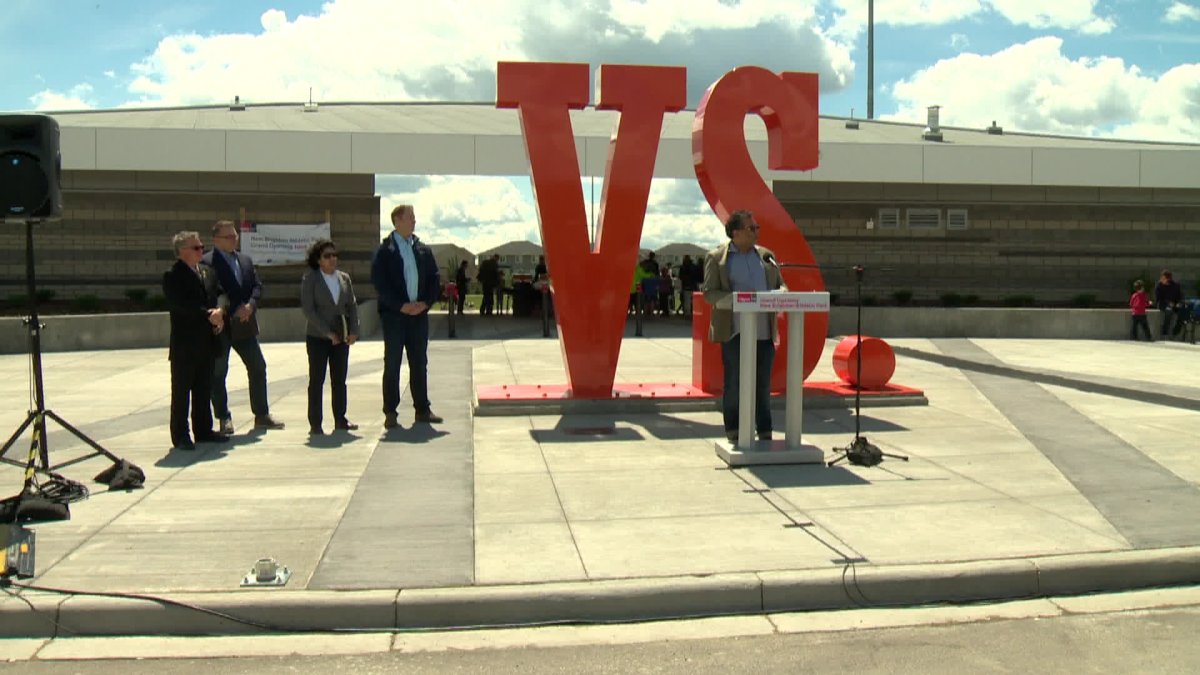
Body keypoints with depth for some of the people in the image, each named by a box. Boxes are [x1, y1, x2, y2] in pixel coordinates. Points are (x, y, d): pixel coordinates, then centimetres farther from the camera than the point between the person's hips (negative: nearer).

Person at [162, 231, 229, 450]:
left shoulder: (208, 272, 14)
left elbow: (215, 299, 16)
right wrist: (209, 314, -21)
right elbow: (180, 305, -20)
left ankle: (203, 430, 23)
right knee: (181, 391, 2)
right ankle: (180, 435, 8)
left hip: (206, 343, 7)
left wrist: (218, 315, -5)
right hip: (184, 344, -7)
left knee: (204, 389, 13)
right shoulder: (172, 276, -9)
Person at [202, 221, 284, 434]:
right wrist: (233, 311, -17)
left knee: (258, 368, 9)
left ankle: (262, 415, 18)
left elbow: (257, 286, 9)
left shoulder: (246, 260, 14)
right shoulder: (207, 262, -8)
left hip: (245, 323, 6)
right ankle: (224, 419, 11)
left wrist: (250, 305, -9)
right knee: (218, 373, 1)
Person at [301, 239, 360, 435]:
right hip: (318, 337, -4)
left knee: (340, 380, 9)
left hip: (341, 337, 4)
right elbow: (308, 309, -11)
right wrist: (327, 333, -15)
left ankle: (340, 420, 18)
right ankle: (315, 424, 4)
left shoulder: (344, 278, 10)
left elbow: (352, 305, 10)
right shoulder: (310, 279, -4)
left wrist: (353, 331, -2)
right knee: (317, 380, 0)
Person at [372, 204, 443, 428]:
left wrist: (426, 303, -4)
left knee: (419, 363, 8)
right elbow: (378, 281, -9)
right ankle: (390, 413, 5)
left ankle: (422, 409, 15)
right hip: (394, 314, -4)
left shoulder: (423, 250, 11)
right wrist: (400, 306, -15)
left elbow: (434, 278, 11)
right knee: (392, 365, 0)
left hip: (419, 313, 4)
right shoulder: (384, 250, -2)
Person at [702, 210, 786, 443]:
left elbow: (780, 285, 19)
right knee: (734, 383, 0)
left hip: (764, 331, 4)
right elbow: (709, 293, -4)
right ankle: (733, 432, 11)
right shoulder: (716, 257, 2)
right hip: (734, 331, -4)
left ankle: (765, 432, 17)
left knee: (763, 384, 8)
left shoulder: (766, 256, 15)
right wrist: (736, 300, -19)